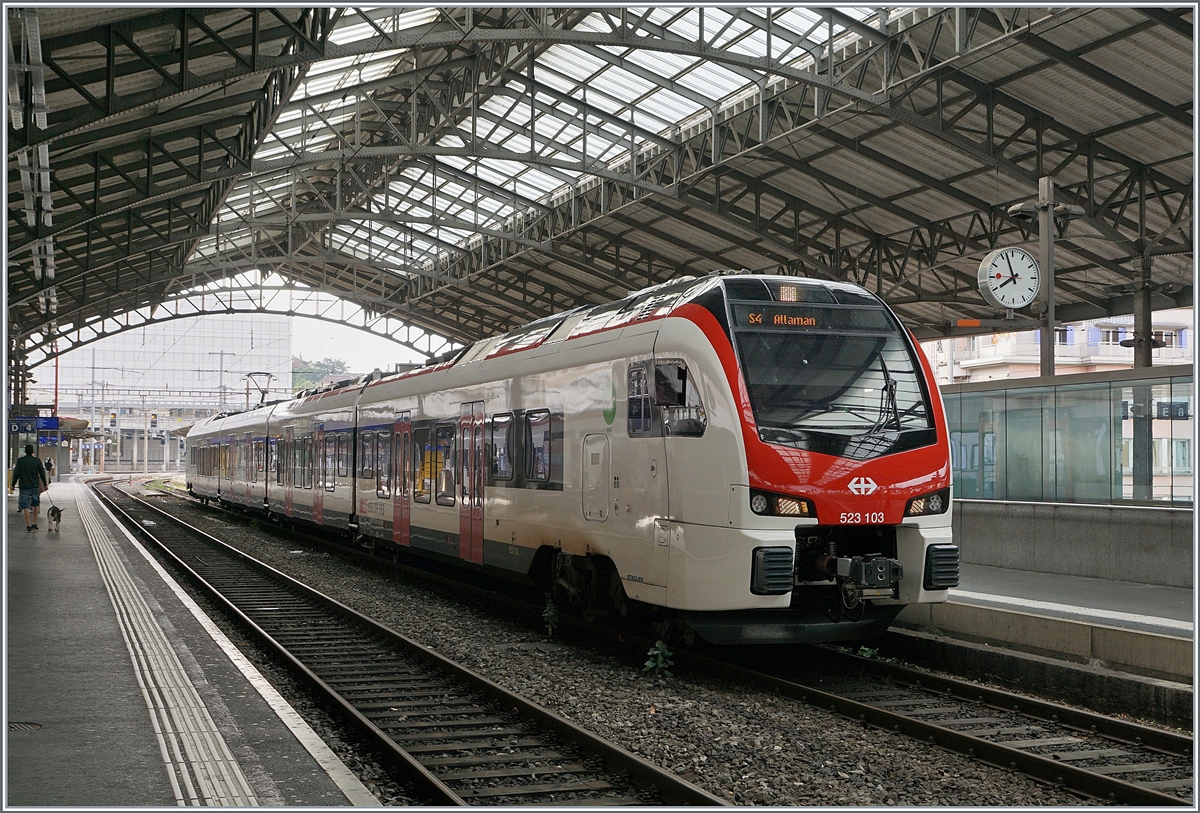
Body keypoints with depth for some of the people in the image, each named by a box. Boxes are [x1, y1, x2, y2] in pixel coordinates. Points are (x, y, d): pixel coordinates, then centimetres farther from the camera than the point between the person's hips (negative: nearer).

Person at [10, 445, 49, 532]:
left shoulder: (20, 461, -4)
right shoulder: (37, 461, 0)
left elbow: (16, 474, -7)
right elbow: (42, 473, 3)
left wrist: (13, 485, 4)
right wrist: (45, 484, 15)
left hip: (24, 486, -2)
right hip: (35, 486, 2)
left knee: (25, 505, -1)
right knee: (36, 504, 17)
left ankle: (28, 525, -6)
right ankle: (34, 523, 17)